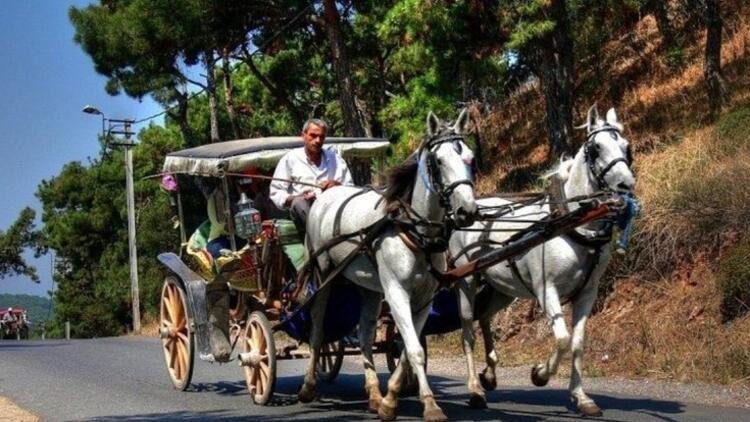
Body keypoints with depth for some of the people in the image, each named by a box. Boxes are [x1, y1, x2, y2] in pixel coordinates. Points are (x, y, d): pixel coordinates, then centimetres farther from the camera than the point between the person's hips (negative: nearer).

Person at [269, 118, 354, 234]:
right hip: (304, 211, -2)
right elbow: (276, 193, 8)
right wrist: (296, 198, -12)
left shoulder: (335, 159, 22)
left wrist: (337, 185, -5)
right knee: (299, 203, -36)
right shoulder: (290, 159, 15)